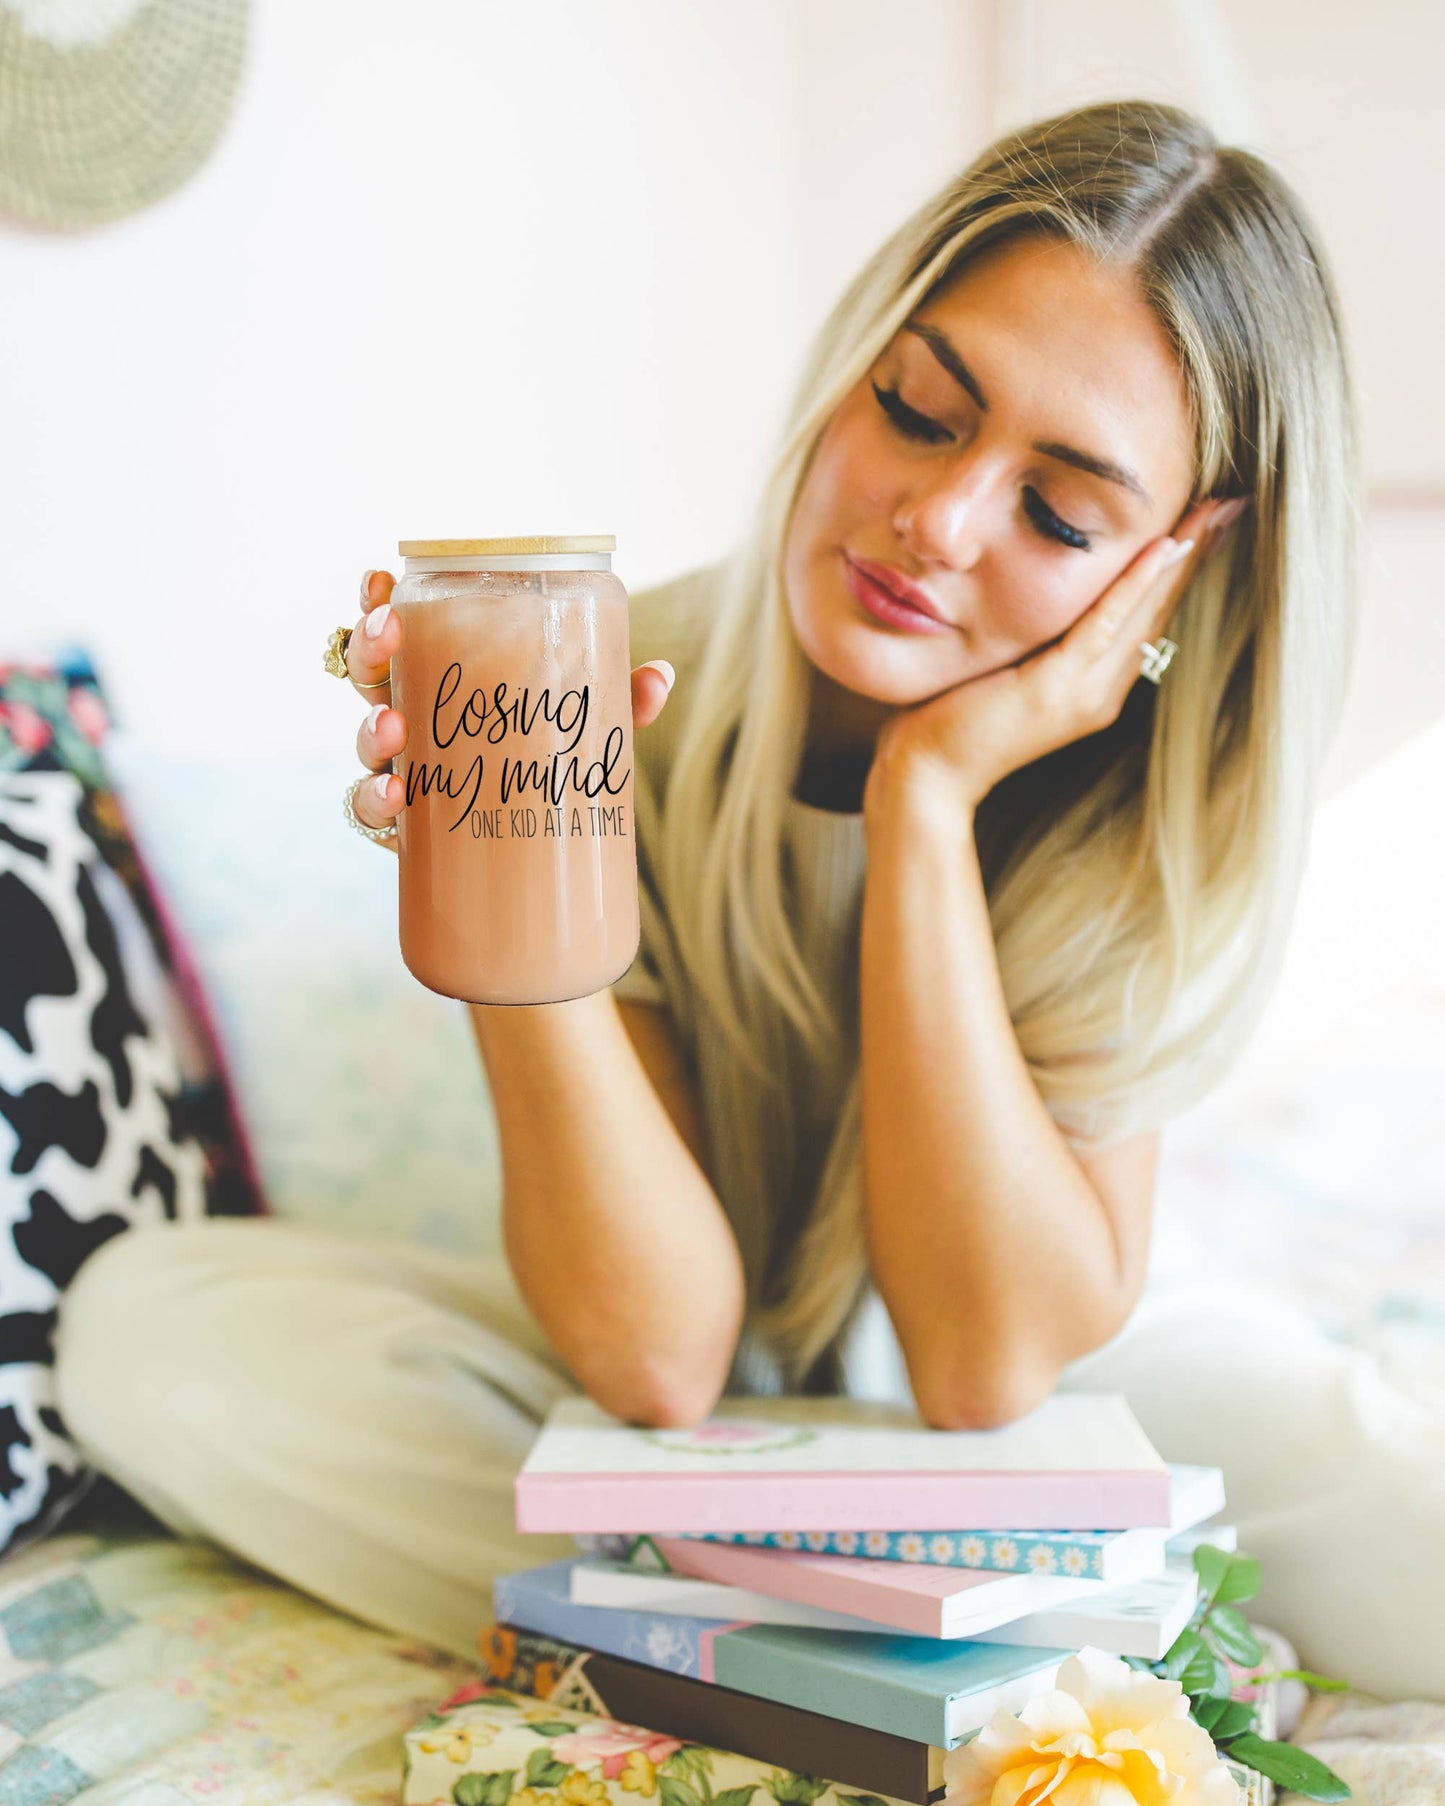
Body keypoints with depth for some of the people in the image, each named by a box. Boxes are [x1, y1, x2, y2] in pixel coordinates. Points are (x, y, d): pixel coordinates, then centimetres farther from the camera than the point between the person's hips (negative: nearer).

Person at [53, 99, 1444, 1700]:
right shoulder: (636, 702, -22)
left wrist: (929, 790, -32)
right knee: (142, 1319, -20)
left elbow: (985, 1363, -28)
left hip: (1053, 1348, 0)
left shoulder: (1166, 784, -20)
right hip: (679, 1365, 1)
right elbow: (655, 1352, -24)